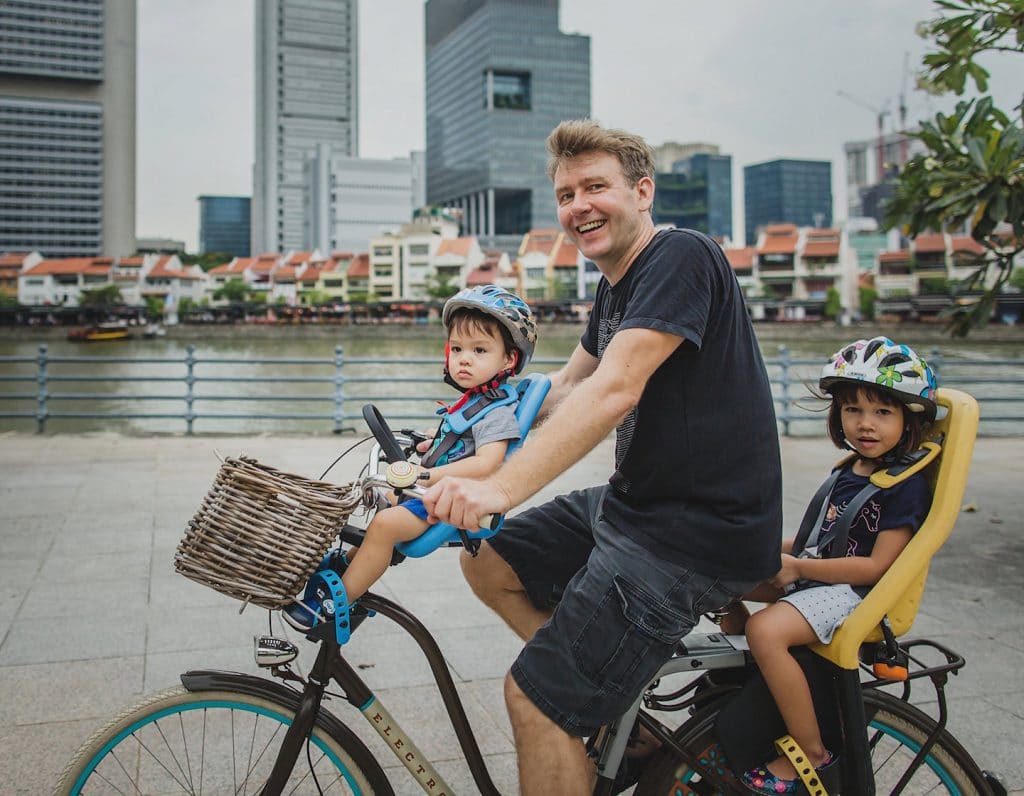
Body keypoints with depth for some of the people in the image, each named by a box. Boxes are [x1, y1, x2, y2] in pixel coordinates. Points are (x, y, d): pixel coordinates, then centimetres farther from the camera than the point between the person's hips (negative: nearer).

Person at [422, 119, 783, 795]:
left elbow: (614, 391, -29)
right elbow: (565, 391, 19)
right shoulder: (616, 287, 13)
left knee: (537, 699, -10)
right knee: (488, 561, 12)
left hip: (698, 534, -10)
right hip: (634, 504, 10)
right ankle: (623, 705, 18)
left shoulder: (680, 258, -17)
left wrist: (501, 488, -37)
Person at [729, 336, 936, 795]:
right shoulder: (849, 471, 13)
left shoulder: (906, 486, -14)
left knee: (766, 629, -33)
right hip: (814, 577, 9)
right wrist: (778, 548, 3)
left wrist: (799, 567, -19)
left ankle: (811, 751, -16)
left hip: (854, 595, -9)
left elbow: (875, 566, -20)